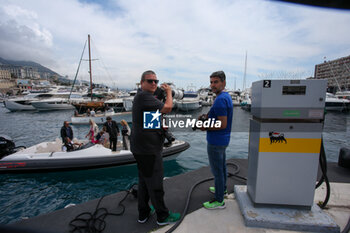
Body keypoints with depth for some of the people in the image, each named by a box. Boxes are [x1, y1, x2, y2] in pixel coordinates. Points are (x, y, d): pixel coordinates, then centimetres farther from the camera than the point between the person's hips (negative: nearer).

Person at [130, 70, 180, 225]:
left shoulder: (143, 96, 15)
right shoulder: (143, 96, -18)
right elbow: (167, 108, -22)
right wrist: (169, 92, -6)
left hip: (143, 148, 11)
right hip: (148, 150, -11)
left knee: (144, 181, 20)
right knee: (155, 183, 4)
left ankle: (143, 214, 36)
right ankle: (162, 216, 23)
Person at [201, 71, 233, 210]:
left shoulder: (220, 100, -24)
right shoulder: (226, 96, 8)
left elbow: (223, 124, -28)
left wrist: (205, 127, -15)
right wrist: (208, 117, 5)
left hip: (216, 141, -10)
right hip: (222, 139, 10)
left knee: (217, 170, 4)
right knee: (222, 166, 24)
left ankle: (219, 200, 21)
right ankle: (222, 188, 45)